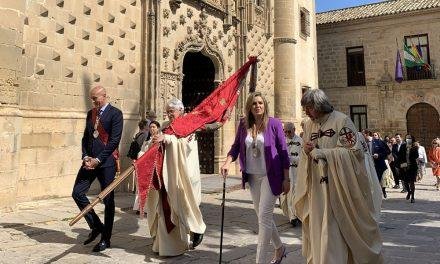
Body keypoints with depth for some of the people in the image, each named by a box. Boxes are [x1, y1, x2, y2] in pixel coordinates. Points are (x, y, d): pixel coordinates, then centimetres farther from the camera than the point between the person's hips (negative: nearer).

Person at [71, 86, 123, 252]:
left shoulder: (115, 113, -6)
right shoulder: (90, 113, 15)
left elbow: (114, 140, -13)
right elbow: (86, 137, 15)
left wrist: (98, 159, -15)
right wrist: (85, 156, -1)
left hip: (106, 162, -6)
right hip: (90, 161, 7)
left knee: (108, 200, 2)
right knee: (77, 193, 0)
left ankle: (105, 239, 15)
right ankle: (96, 226, 18)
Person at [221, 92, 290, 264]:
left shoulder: (274, 123, -8)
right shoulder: (244, 124, 3)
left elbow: (283, 151, -6)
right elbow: (236, 146, 8)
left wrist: (286, 179, -8)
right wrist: (227, 162, -12)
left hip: (270, 176, -5)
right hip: (253, 177, 5)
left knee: (264, 216, -7)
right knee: (262, 216, 15)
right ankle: (279, 248, 38)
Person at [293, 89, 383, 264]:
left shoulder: (341, 121, -9)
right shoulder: (309, 125, 10)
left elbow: (353, 151, -13)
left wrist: (321, 153, -16)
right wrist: (307, 151, -7)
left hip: (337, 186, -5)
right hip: (317, 187, 5)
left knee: (335, 228, 1)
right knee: (318, 226, 9)